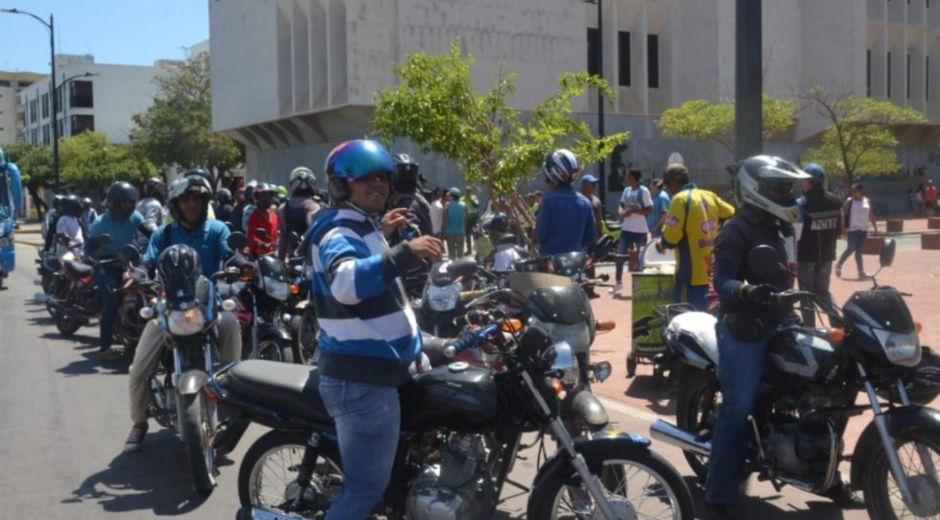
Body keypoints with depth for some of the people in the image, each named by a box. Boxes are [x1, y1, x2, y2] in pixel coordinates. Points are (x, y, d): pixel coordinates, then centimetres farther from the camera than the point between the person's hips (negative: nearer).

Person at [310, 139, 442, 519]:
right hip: (361, 379, -11)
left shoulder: (360, 225, 14)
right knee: (367, 486, -5)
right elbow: (346, 282, -42)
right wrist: (404, 254, -50)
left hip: (370, 369, 11)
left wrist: (381, 236, 24)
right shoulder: (339, 230, -18)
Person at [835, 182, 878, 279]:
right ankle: (839, 264, 12)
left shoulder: (867, 201, 9)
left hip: (863, 229, 4)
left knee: (859, 251, 4)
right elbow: (843, 215, -6)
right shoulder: (849, 201, -3)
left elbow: (871, 216, 15)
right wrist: (843, 229, -12)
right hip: (852, 229, -4)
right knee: (851, 248, -9)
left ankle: (861, 272, 4)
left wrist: (875, 229, 13)